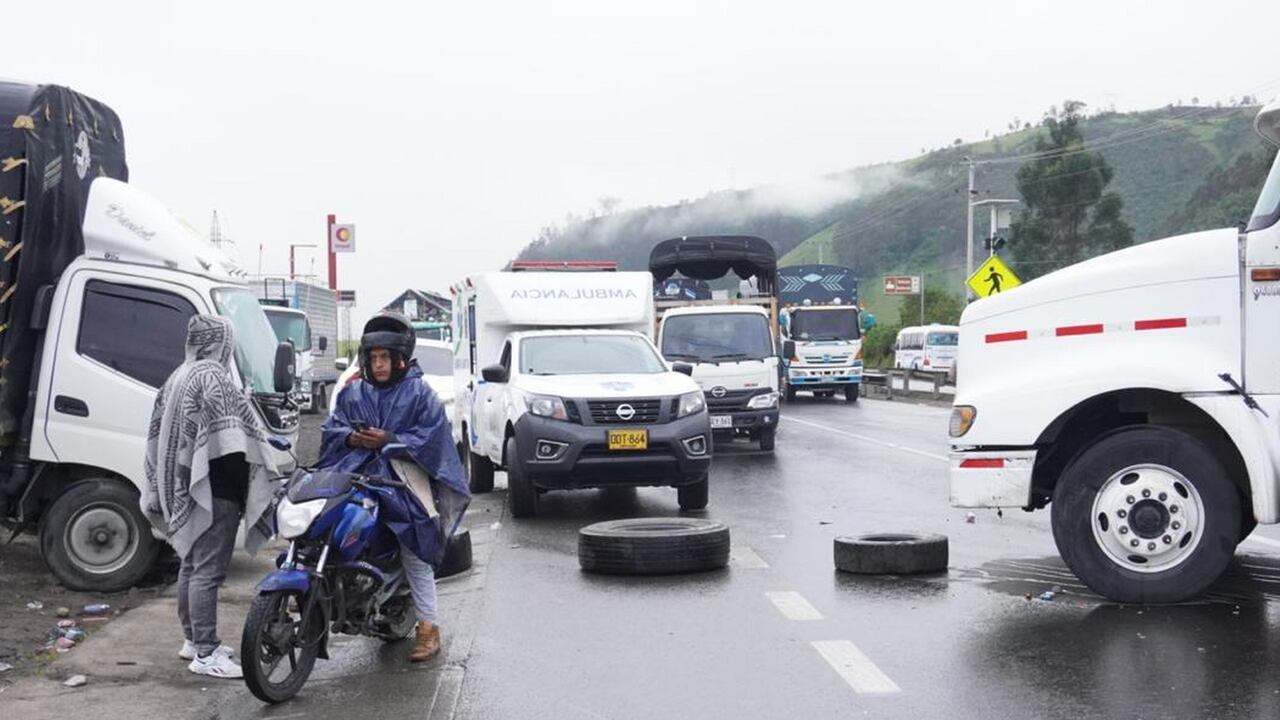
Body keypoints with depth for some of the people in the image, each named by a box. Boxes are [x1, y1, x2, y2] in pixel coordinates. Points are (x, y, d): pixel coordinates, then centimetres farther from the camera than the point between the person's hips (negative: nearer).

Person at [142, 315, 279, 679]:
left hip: (186, 485, 10)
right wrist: (260, 470, -18)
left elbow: (160, 433, 19)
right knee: (209, 570, -9)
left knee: (192, 564, 17)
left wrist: (161, 488, 23)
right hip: (215, 488, -10)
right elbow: (231, 440, -23)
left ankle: (192, 639, 27)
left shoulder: (179, 376, 15)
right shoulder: (213, 376, -15)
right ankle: (206, 653, -7)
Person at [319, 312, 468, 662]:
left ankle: (428, 627, -2)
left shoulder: (419, 393, 2)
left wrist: (389, 440, -14)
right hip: (358, 475, 4)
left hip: (403, 479, -4)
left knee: (415, 553, -7)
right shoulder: (353, 392, 16)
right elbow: (332, 426, 14)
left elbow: (432, 436, -6)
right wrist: (351, 437, -9)